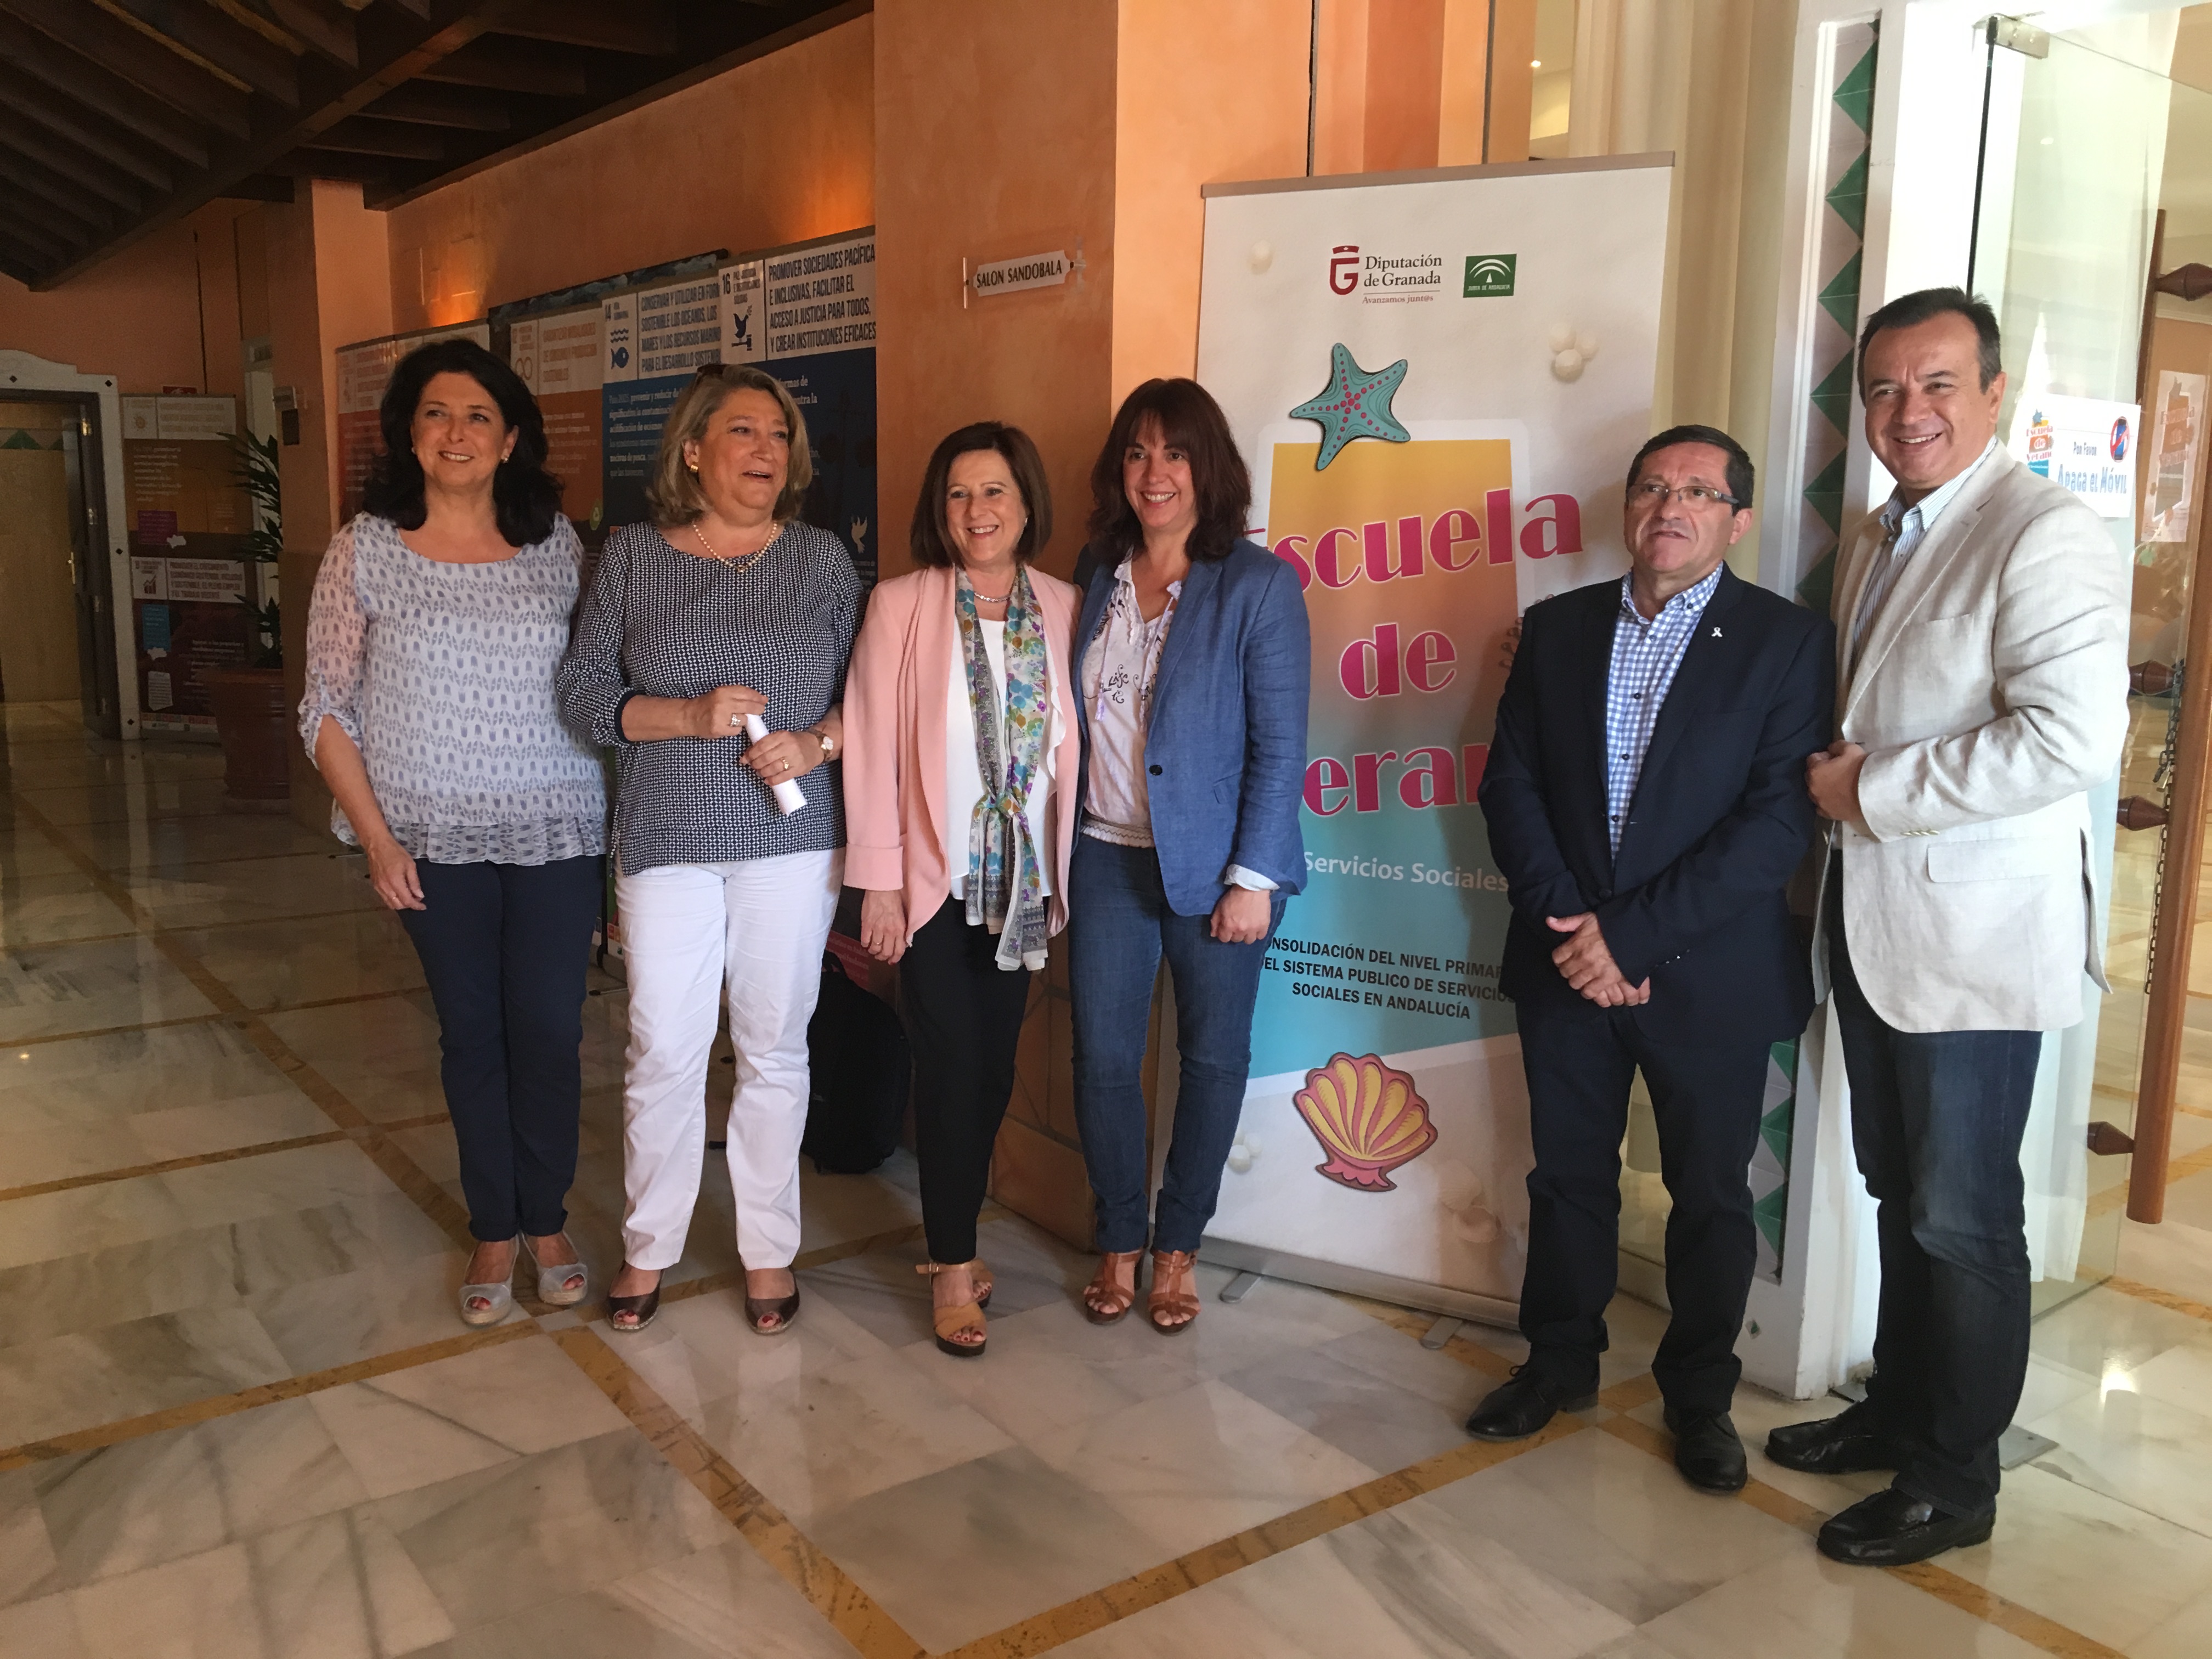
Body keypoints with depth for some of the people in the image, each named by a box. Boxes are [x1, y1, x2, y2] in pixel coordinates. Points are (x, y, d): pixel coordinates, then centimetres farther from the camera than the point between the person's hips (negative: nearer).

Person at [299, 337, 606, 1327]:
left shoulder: (556, 544, 2)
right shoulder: (366, 549, 0)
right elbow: (327, 709, 1)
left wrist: (615, 817, -1)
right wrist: (376, 838, -7)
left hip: (557, 833, 0)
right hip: (436, 838, 0)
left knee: (549, 1031, 3)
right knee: (471, 1032, 10)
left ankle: (546, 1219, 23)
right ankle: (494, 1231, 25)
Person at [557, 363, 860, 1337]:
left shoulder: (822, 558, 5)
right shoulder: (632, 556, 3)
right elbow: (583, 687, 0)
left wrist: (819, 742, -14)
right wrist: (690, 717, -15)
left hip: (792, 841, 1)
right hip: (667, 842, 0)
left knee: (774, 1050, 8)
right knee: (663, 1053, 3)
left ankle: (769, 1250, 23)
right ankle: (648, 1249, 23)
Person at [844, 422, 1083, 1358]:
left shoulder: (1061, 610, 2)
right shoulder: (901, 606, -6)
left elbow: (1072, 745, 5)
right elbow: (871, 745, -7)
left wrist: (1061, 877, 4)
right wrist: (878, 880, -9)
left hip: (1022, 884, 3)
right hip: (934, 883, -3)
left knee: (994, 1069, 10)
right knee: (950, 1067, -1)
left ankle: (953, 1239, 30)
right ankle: (953, 1266, 15)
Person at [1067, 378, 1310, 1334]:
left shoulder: (1258, 585, -9)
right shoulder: (1097, 573, 6)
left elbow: (1279, 744, -10)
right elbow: (1075, 713, 11)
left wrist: (1253, 878, -14)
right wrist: (1057, 842, 7)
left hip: (1213, 864, -3)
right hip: (1108, 857, 4)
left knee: (1213, 1057, 9)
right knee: (1102, 1056, 6)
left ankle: (1177, 1247, 28)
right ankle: (1118, 1243, 26)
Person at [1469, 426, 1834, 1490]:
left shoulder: (1787, 640, -6)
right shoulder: (1558, 627, 5)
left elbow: (1780, 817, -14)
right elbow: (1510, 784, 2)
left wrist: (1632, 932, -18)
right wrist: (1567, 923, -11)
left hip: (1708, 974, -2)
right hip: (1565, 961, 3)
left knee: (1711, 1195, 11)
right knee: (1567, 1176, 15)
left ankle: (1699, 1396, 30)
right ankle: (1559, 1362, 35)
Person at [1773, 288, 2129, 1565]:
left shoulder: (2047, 535, -14)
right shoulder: (1879, 541, 13)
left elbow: (2074, 739, -26)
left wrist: (1875, 794, -18)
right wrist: (1836, 777, 6)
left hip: (1975, 935, -8)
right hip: (1873, 921, 8)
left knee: (1962, 1217, 4)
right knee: (1901, 1195, 19)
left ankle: (1956, 1481, 21)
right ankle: (1899, 1413, 35)